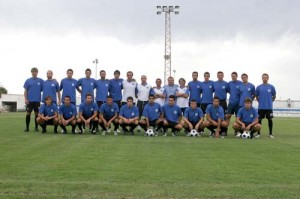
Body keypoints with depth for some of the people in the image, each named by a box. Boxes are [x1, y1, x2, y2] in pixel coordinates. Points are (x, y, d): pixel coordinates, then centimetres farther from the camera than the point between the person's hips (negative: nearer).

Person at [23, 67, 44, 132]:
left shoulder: (41, 81, 4)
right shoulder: (28, 80, 4)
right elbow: (25, 90, 3)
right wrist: (26, 99, -4)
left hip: (37, 100, 0)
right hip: (30, 100, 0)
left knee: (37, 113, 3)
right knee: (28, 113, 1)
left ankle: (36, 127, 11)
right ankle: (27, 127, 8)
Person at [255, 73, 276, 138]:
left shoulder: (271, 87, 1)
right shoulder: (259, 87, 2)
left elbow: (274, 96, 11)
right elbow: (256, 96, 12)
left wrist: (270, 101, 8)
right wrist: (260, 101, 9)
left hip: (269, 107, 0)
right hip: (261, 107, 1)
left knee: (270, 119, 2)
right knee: (259, 119, 3)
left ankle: (270, 134, 10)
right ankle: (258, 133, 13)